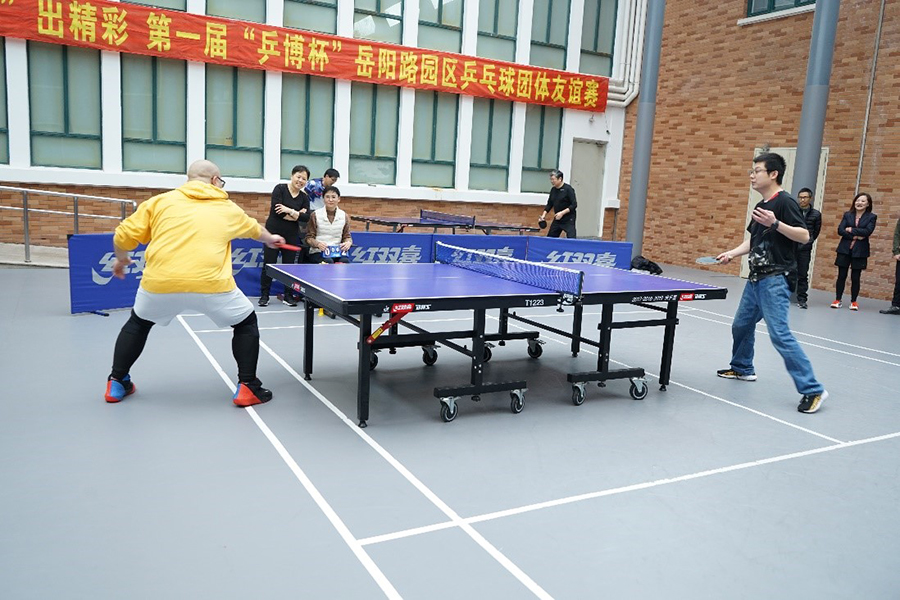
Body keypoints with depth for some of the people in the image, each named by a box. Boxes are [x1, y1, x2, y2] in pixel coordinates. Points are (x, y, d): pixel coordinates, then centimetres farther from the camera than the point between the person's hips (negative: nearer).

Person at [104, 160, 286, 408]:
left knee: (138, 323, 32)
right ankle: (247, 388, 15)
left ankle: (116, 383, 35)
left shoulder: (161, 201, 15)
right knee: (246, 323, 23)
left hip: (160, 282, 2)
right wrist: (270, 239, 62)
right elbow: (254, 228, 40)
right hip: (210, 284, -1)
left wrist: (121, 258, 35)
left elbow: (124, 236, 12)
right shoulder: (228, 209, 19)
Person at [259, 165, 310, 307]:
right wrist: (297, 215, -11)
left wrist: (290, 211, -21)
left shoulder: (304, 198, 7)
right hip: (273, 232, -3)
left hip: (292, 236, 3)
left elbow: (306, 217, -8)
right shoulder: (280, 189, -5)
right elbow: (276, 211, -17)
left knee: (289, 266, 6)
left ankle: (288, 296, 17)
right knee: (268, 265, 1)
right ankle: (264, 295, 12)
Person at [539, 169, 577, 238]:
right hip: (557, 220, 7)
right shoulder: (553, 190, 8)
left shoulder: (568, 189, -12)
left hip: (568, 220, -7)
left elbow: (574, 205, -15)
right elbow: (549, 204, 17)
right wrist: (544, 214, 3)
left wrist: (562, 213, -23)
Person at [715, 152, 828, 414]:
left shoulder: (785, 202, -11)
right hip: (756, 278, 9)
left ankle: (812, 390, -8)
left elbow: (804, 236, -18)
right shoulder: (760, 206, 15)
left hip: (774, 280, -9)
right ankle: (742, 368, 41)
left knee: (780, 334, -14)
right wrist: (731, 254, 10)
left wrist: (775, 223, -30)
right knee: (741, 325, 20)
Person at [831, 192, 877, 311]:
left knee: (855, 277, 2)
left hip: (859, 251, -1)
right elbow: (840, 230, -4)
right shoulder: (847, 215, 7)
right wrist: (855, 236, -14)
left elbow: (867, 231, -13)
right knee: (841, 275, 1)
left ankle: (853, 301, 14)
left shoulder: (871, 217, 2)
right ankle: (838, 300, 9)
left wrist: (851, 230, -11)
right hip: (845, 249, 1)